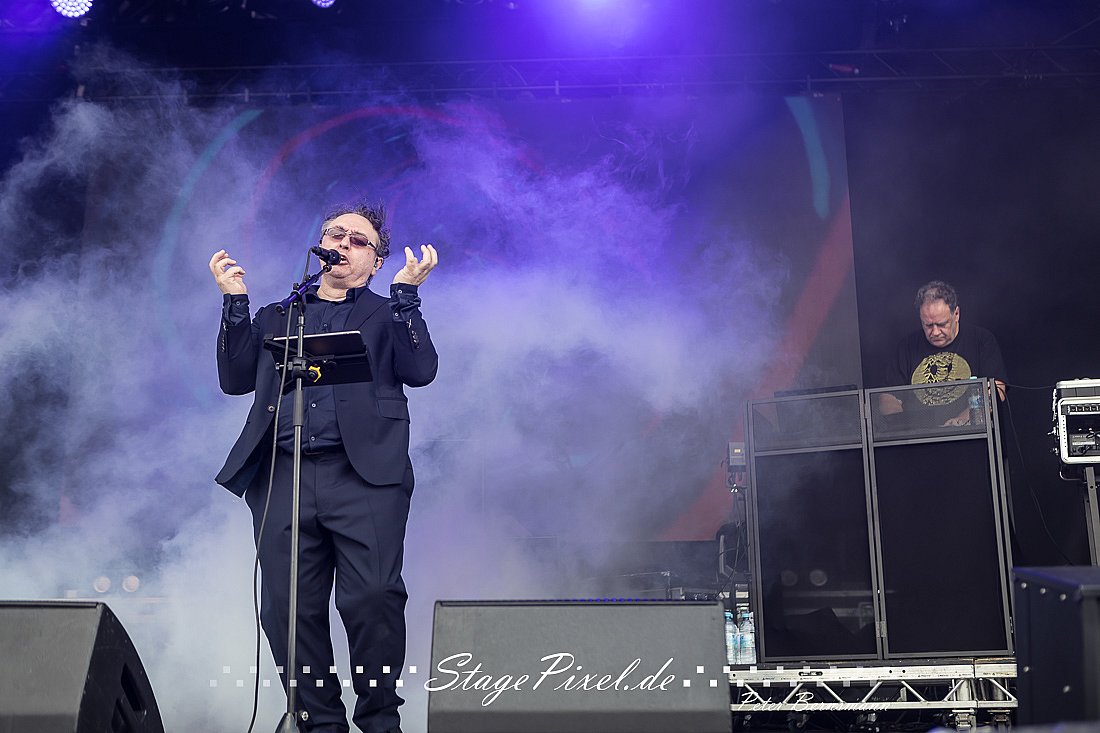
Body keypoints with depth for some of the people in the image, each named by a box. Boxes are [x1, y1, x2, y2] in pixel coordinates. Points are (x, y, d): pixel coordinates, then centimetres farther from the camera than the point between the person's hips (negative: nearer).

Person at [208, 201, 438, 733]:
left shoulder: (390, 316, 19)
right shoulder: (275, 317, 27)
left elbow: (420, 371, 2)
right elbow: (236, 379, 16)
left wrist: (407, 291, -2)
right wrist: (235, 302, 10)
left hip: (365, 476, -3)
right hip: (283, 476, 3)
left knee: (372, 600, -15)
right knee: (290, 609, -3)